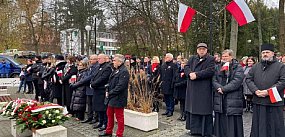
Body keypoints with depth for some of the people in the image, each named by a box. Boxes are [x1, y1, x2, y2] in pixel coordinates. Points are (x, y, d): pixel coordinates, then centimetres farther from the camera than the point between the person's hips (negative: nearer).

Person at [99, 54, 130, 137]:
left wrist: (110, 93, -17)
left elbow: (120, 86, -23)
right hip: (111, 97, 10)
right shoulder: (115, 70, 13)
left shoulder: (124, 71, -17)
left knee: (119, 117, 4)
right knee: (109, 115, 19)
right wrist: (108, 91, 4)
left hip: (118, 98, -9)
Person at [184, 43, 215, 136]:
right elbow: (186, 67, 5)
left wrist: (196, 74, -18)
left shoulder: (211, 59, 0)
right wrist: (190, 73, -17)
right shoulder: (192, 58, 16)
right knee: (193, 108, 10)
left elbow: (210, 71, -14)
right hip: (192, 89, 5)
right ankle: (194, 129, 23)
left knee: (204, 110, -1)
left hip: (204, 89, -5)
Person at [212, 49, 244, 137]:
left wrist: (223, 89, -15)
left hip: (233, 99, -4)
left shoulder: (238, 67, 0)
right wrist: (219, 88, -13)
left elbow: (236, 81, -13)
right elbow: (214, 80, 6)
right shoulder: (219, 67, 15)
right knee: (221, 122, 9)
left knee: (232, 122, -1)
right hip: (220, 99, 4)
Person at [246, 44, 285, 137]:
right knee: (258, 126, 11)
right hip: (258, 102, 3)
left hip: (274, 102, -3)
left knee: (274, 127, 4)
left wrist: (268, 91, -15)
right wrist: (255, 90, -8)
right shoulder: (255, 66, 13)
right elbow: (248, 79, 9)